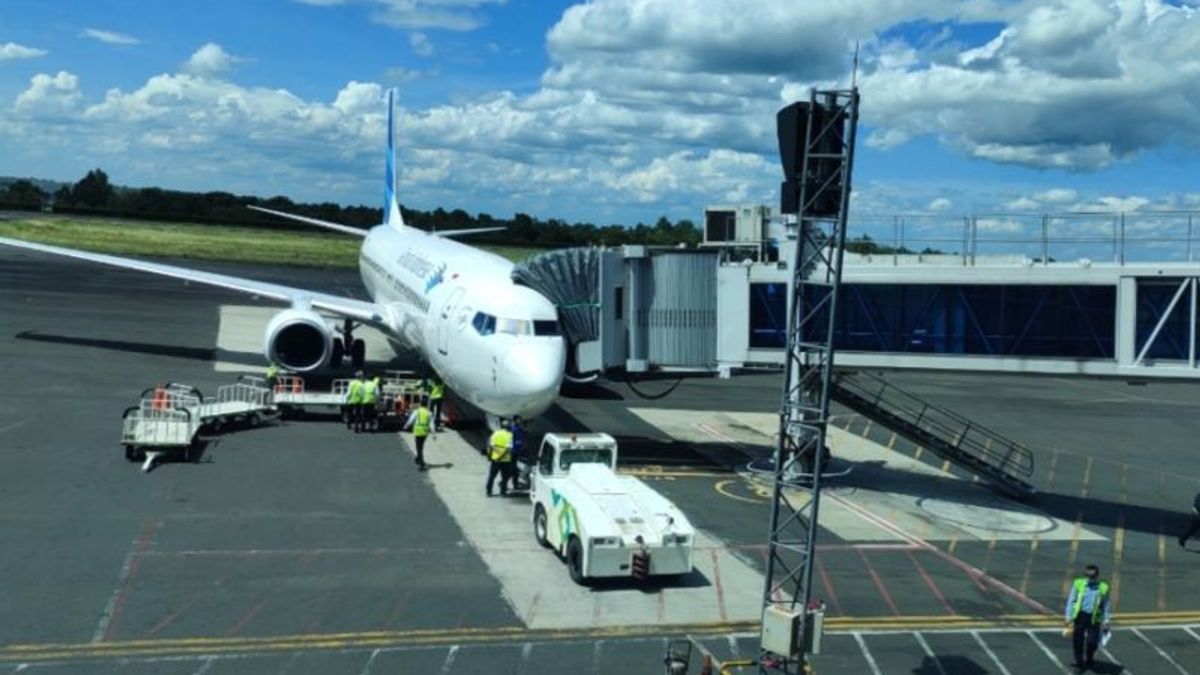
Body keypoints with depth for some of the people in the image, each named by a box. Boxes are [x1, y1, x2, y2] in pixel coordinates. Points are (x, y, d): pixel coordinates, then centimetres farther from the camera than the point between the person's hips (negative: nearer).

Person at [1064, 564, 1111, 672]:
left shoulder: (1103, 588, 2)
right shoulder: (1078, 584, 1)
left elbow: (1106, 606, 10)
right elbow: (1071, 601, 4)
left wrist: (1105, 622, 7)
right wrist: (1069, 617, 1)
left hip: (1094, 618, 0)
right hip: (1080, 616, 0)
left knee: (1093, 641, -4)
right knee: (1078, 641, 3)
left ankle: (1090, 659, 29)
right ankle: (1079, 664, 22)